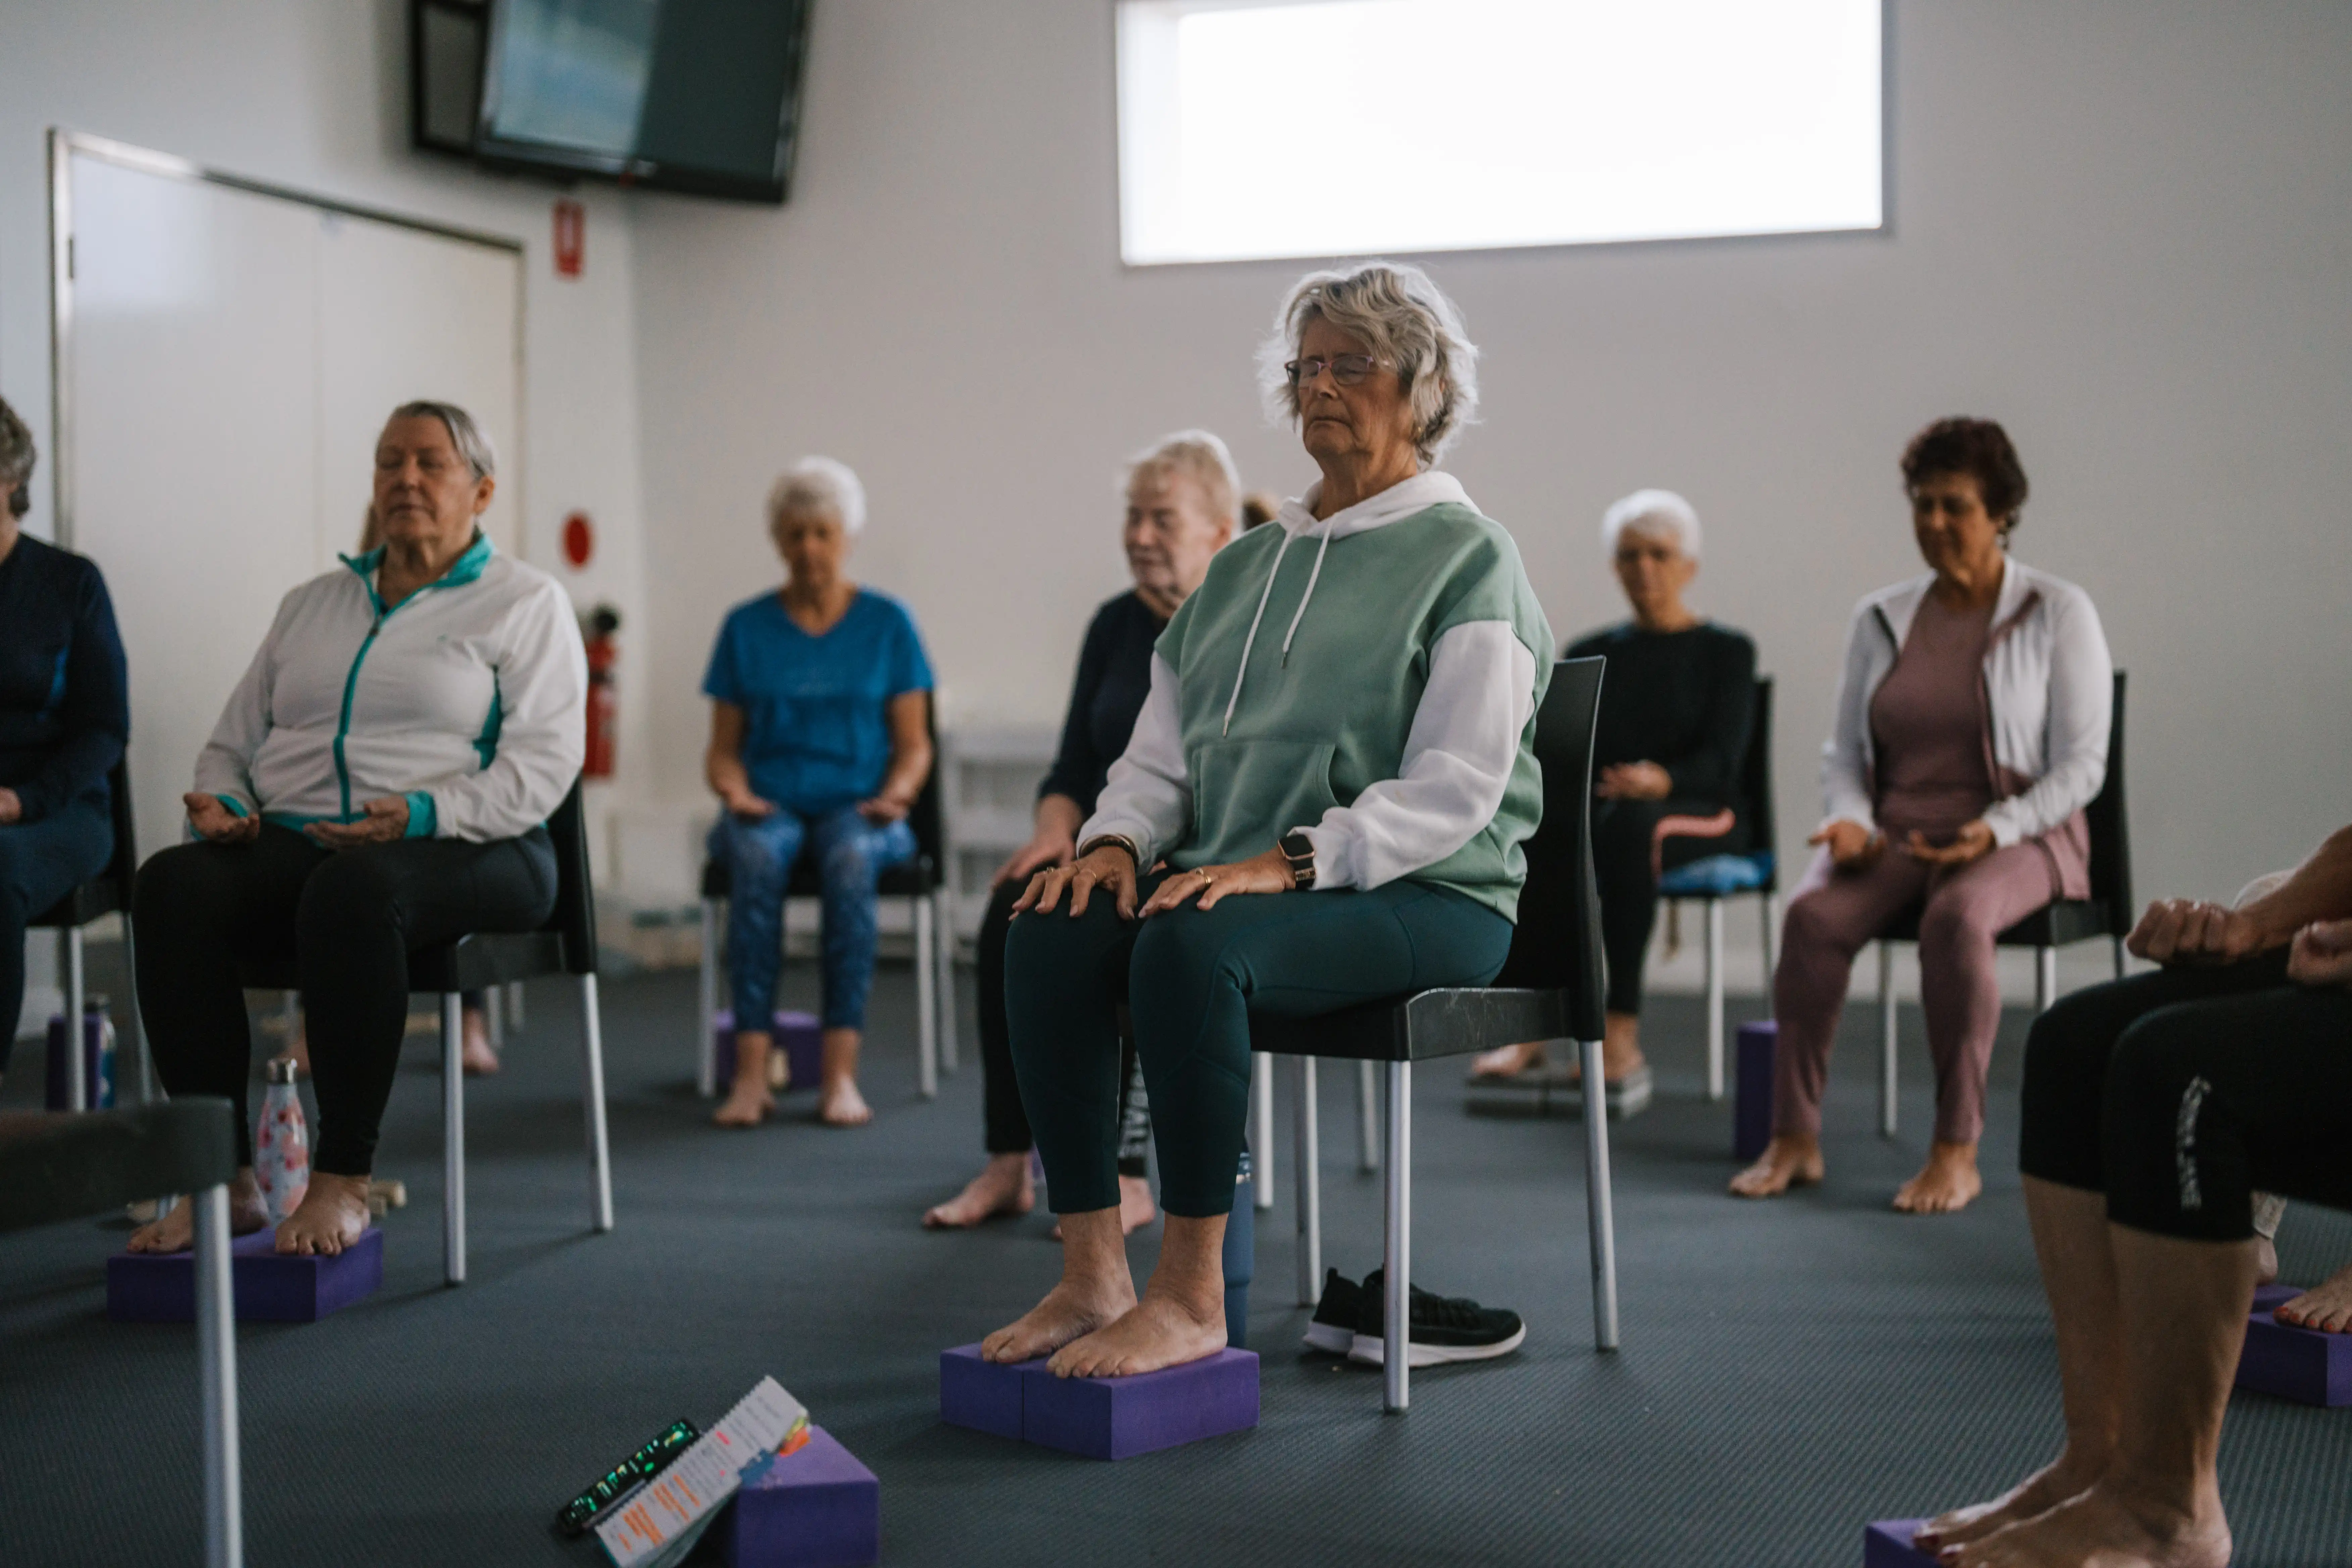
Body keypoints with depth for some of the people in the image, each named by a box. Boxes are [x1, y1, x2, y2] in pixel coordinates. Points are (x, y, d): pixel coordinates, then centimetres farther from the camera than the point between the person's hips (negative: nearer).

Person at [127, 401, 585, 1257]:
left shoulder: (526, 602, 7)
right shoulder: (311, 605, 25)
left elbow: (541, 765, -7)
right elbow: (232, 741, 24)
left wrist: (423, 814, -22)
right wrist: (222, 801, 0)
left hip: (464, 854, -5)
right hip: (293, 839, 5)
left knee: (352, 890, -40)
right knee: (173, 883, -27)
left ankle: (343, 1184, -31)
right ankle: (224, 1179, -26)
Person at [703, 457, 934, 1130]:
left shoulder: (887, 622, 9)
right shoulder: (747, 626, 11)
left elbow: (914, 746, 7)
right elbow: (723, 749, 11)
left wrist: (893, 796, -13)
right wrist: (735, 791, -10)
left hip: (856, 804, -1)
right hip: (770, 803, 1)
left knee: (851, 859, -37)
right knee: (757, 859, -36)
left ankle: (841, 1073, -40)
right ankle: (751, 1071, -40)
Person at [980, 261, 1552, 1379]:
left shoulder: (1468, 557, -1)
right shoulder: (1249, 563, 21)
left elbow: (1452, 788, -12)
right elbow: (1164, 745, 18)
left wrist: (1290, 862, -23)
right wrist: (1116, 838, -4)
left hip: (1423, 899, -6)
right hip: (1242, 877, 6)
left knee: (1193, 945, -34)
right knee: (1051, 932, -21)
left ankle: (1191, 1297, -25)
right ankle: (1091, 1276, -19)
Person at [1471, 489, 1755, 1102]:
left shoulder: (1725, 651, 6)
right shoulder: (1589, 654, 18)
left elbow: (1721, 759, -7)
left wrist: (1660, 781, -29)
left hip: (1703, 819, -3)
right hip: (1598, 811, 3)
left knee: (1626, 822, -40)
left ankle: (1621, 1037, -43)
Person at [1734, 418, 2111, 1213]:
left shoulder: (2059, 613, 1)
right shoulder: (1880, 618, 13)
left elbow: (2081, 765, -3)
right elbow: (1844, 751, 16)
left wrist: (1994, 831, -18)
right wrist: (1850, 819, -6)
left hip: (2019, 835, -3)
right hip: (1894, 829, 4)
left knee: (1957, 918, -38)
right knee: (1811, 914, -29)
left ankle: (1957, 1152, -29)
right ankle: (1793, 1138, -20)